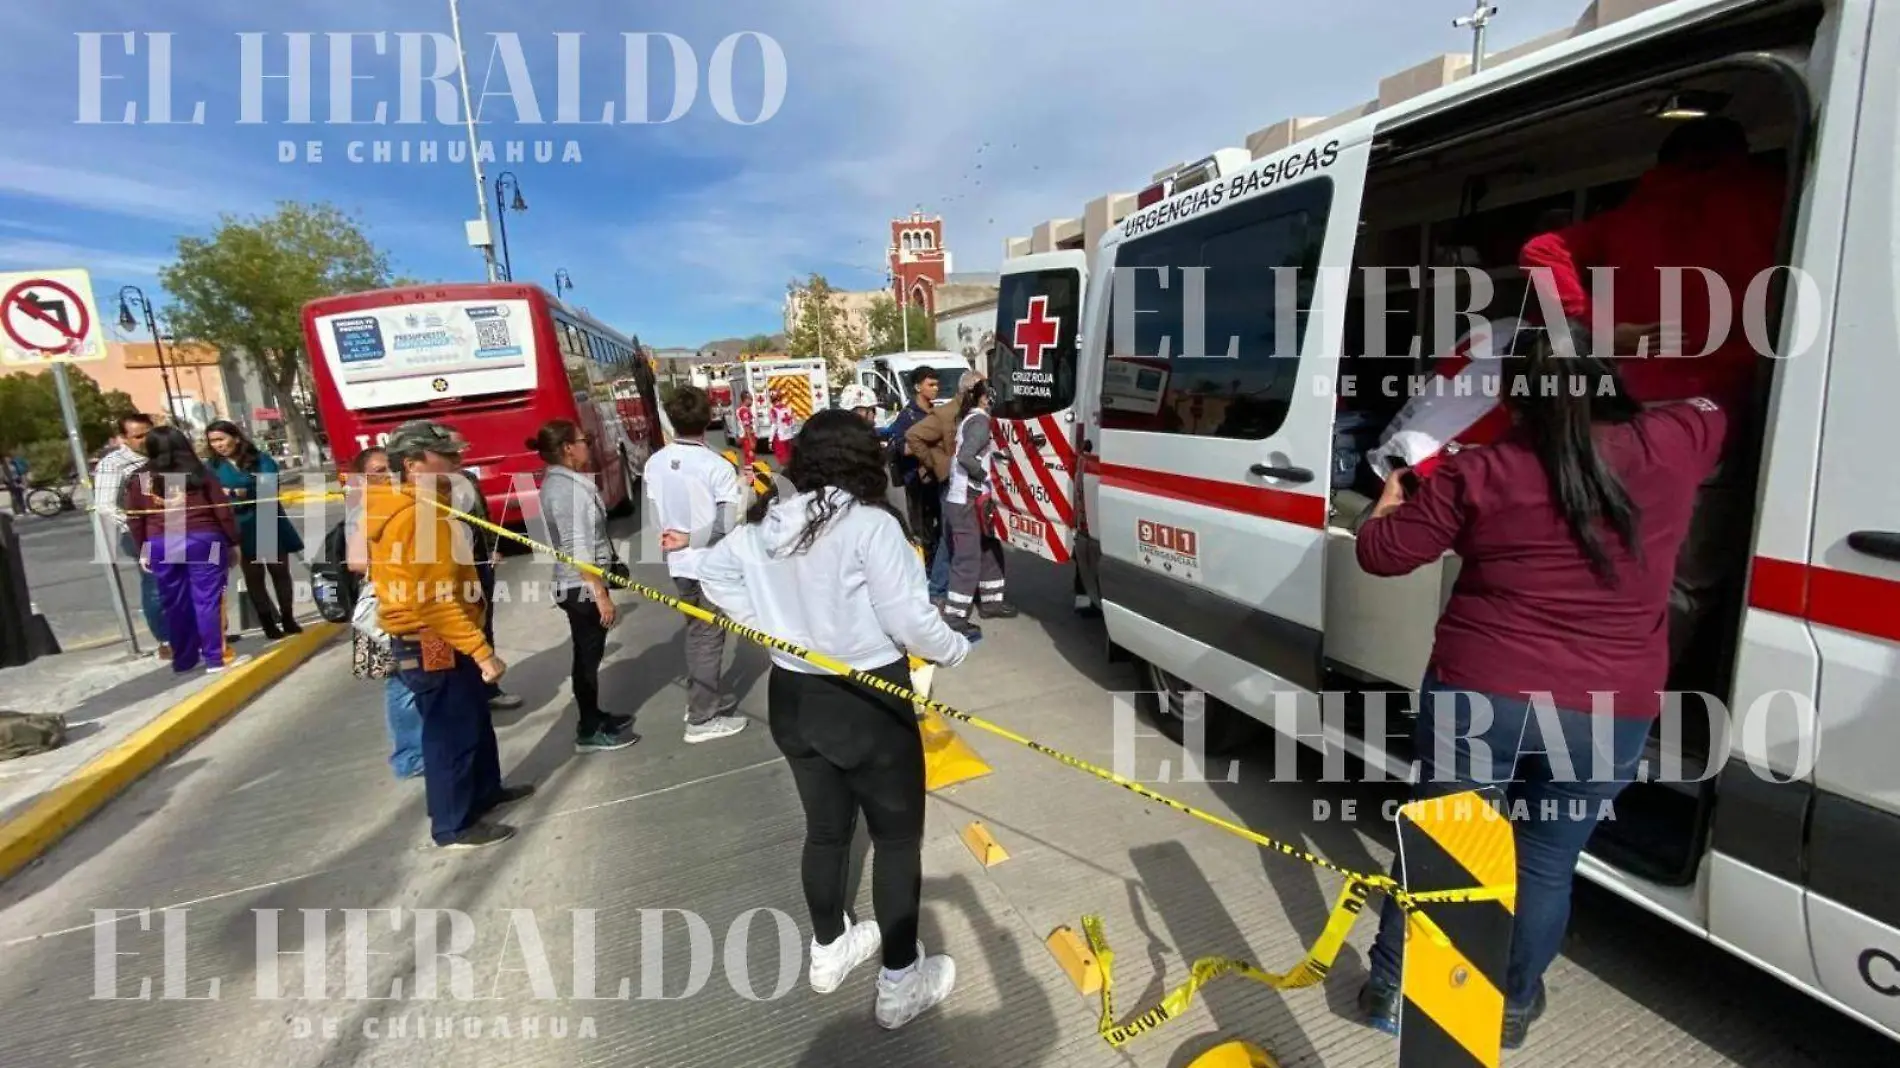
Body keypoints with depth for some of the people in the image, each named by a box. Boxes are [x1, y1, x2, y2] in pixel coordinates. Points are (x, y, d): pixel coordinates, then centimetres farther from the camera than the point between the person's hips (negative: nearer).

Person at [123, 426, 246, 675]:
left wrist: (142, 550, 18)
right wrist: (233, 541, 6)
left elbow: (134, 520, 8)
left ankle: (183, 660, 20)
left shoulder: (138, 479, 5)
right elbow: (223, 511, -2)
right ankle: (215, 659, -2)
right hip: (203, 541, -3)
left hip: (160, 546, 3)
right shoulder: (199, 474, -1)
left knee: (175, 604, 11)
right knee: (208, 599, -1)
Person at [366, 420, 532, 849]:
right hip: (431, 644, -10)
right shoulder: (415, 515, -24)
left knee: (475, 720, 23)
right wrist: (481, 650, -27)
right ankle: (454, 825, 19)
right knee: (451, 733, 3)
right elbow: (432, 601, -28)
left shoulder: (426, 506, 10)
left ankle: (484, 789, 41)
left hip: (444, 639, 10)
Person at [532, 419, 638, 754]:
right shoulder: (567, 489, -21)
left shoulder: (559, 482, 11)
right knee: (587, 656, 1)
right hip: (582, 587, -10)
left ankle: (593, 716, 32)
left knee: (589, 654, 19)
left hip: (579, 584, 10)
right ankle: (589, 732, 12)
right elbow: (579, 550, -24)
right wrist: (601, 595, -23)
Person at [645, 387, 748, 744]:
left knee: (696, 631, 21)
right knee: (709, 637, 5)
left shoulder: (655, 463, -1)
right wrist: (691, 538, -7)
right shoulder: (718, 467, -18)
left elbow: (655, 514, 6)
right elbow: (730, 525, -20)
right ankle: (703, 718, 14)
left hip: (679, 563, 6)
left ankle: (702, 697, 34)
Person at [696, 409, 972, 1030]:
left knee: (825, 827, 23)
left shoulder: (767, 522, 1)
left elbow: (712, 571, 11)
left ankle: (828, 952, 43)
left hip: (793, 696, 7)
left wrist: (769, 624, 8)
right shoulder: (870, 523, -19)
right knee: (897, 838, 11)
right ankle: (901, 983, 25)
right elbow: (908, 620, -21)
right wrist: (956, 650, -2)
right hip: (867, 703, -6)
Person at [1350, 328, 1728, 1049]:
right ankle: (1513, 1007, 39)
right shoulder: (1670, 447, -3)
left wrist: (1389, 502, 19)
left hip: (1477, 695, -2)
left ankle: (1390, 992, 32)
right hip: (1608, 716, 2)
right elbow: (1713, 410, 23)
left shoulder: (1478, 474, -9)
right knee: (1547, 864, 20)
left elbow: (1380, 553, 0)